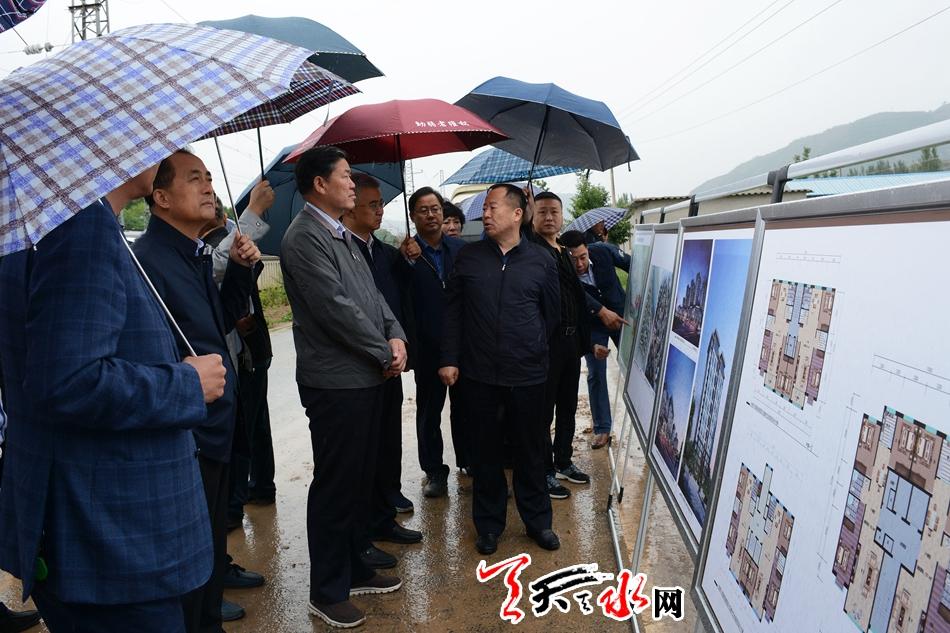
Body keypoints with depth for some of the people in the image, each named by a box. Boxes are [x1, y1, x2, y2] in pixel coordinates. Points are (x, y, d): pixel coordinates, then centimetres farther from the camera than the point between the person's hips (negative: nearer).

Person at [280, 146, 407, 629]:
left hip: (367, 376, 9)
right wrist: (385, 354, -12)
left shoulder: (342, 236, 16)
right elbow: (336, 308, -20)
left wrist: (396, 337, -3)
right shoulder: (304, 237, -13)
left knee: (359, 480, 17)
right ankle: (327, 592, 20)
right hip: (336, 382, -9)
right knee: (334, 486, 3)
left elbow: (372, 294, 14)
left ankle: (353, 570, 34)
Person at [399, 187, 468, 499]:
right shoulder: (406, 253, -6)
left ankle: (468, 460, 33)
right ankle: (434, 471, 23)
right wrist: (405, 261, -29)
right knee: (428, 411, 10)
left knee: (464, 406, 16)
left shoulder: (461, 248, 4)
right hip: (428, 346, -2)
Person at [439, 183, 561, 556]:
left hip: (527, 375, 0)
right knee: (485, 451, 11)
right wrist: (449, 359, -2)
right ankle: (489, 523, 27)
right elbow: (452, 311, 3)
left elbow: (552, 313, 11)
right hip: (479, 373, 1)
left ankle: (537, 520, 30)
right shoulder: (468, 257, 3)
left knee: (531, 450, 11)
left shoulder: (540, 261, 2)